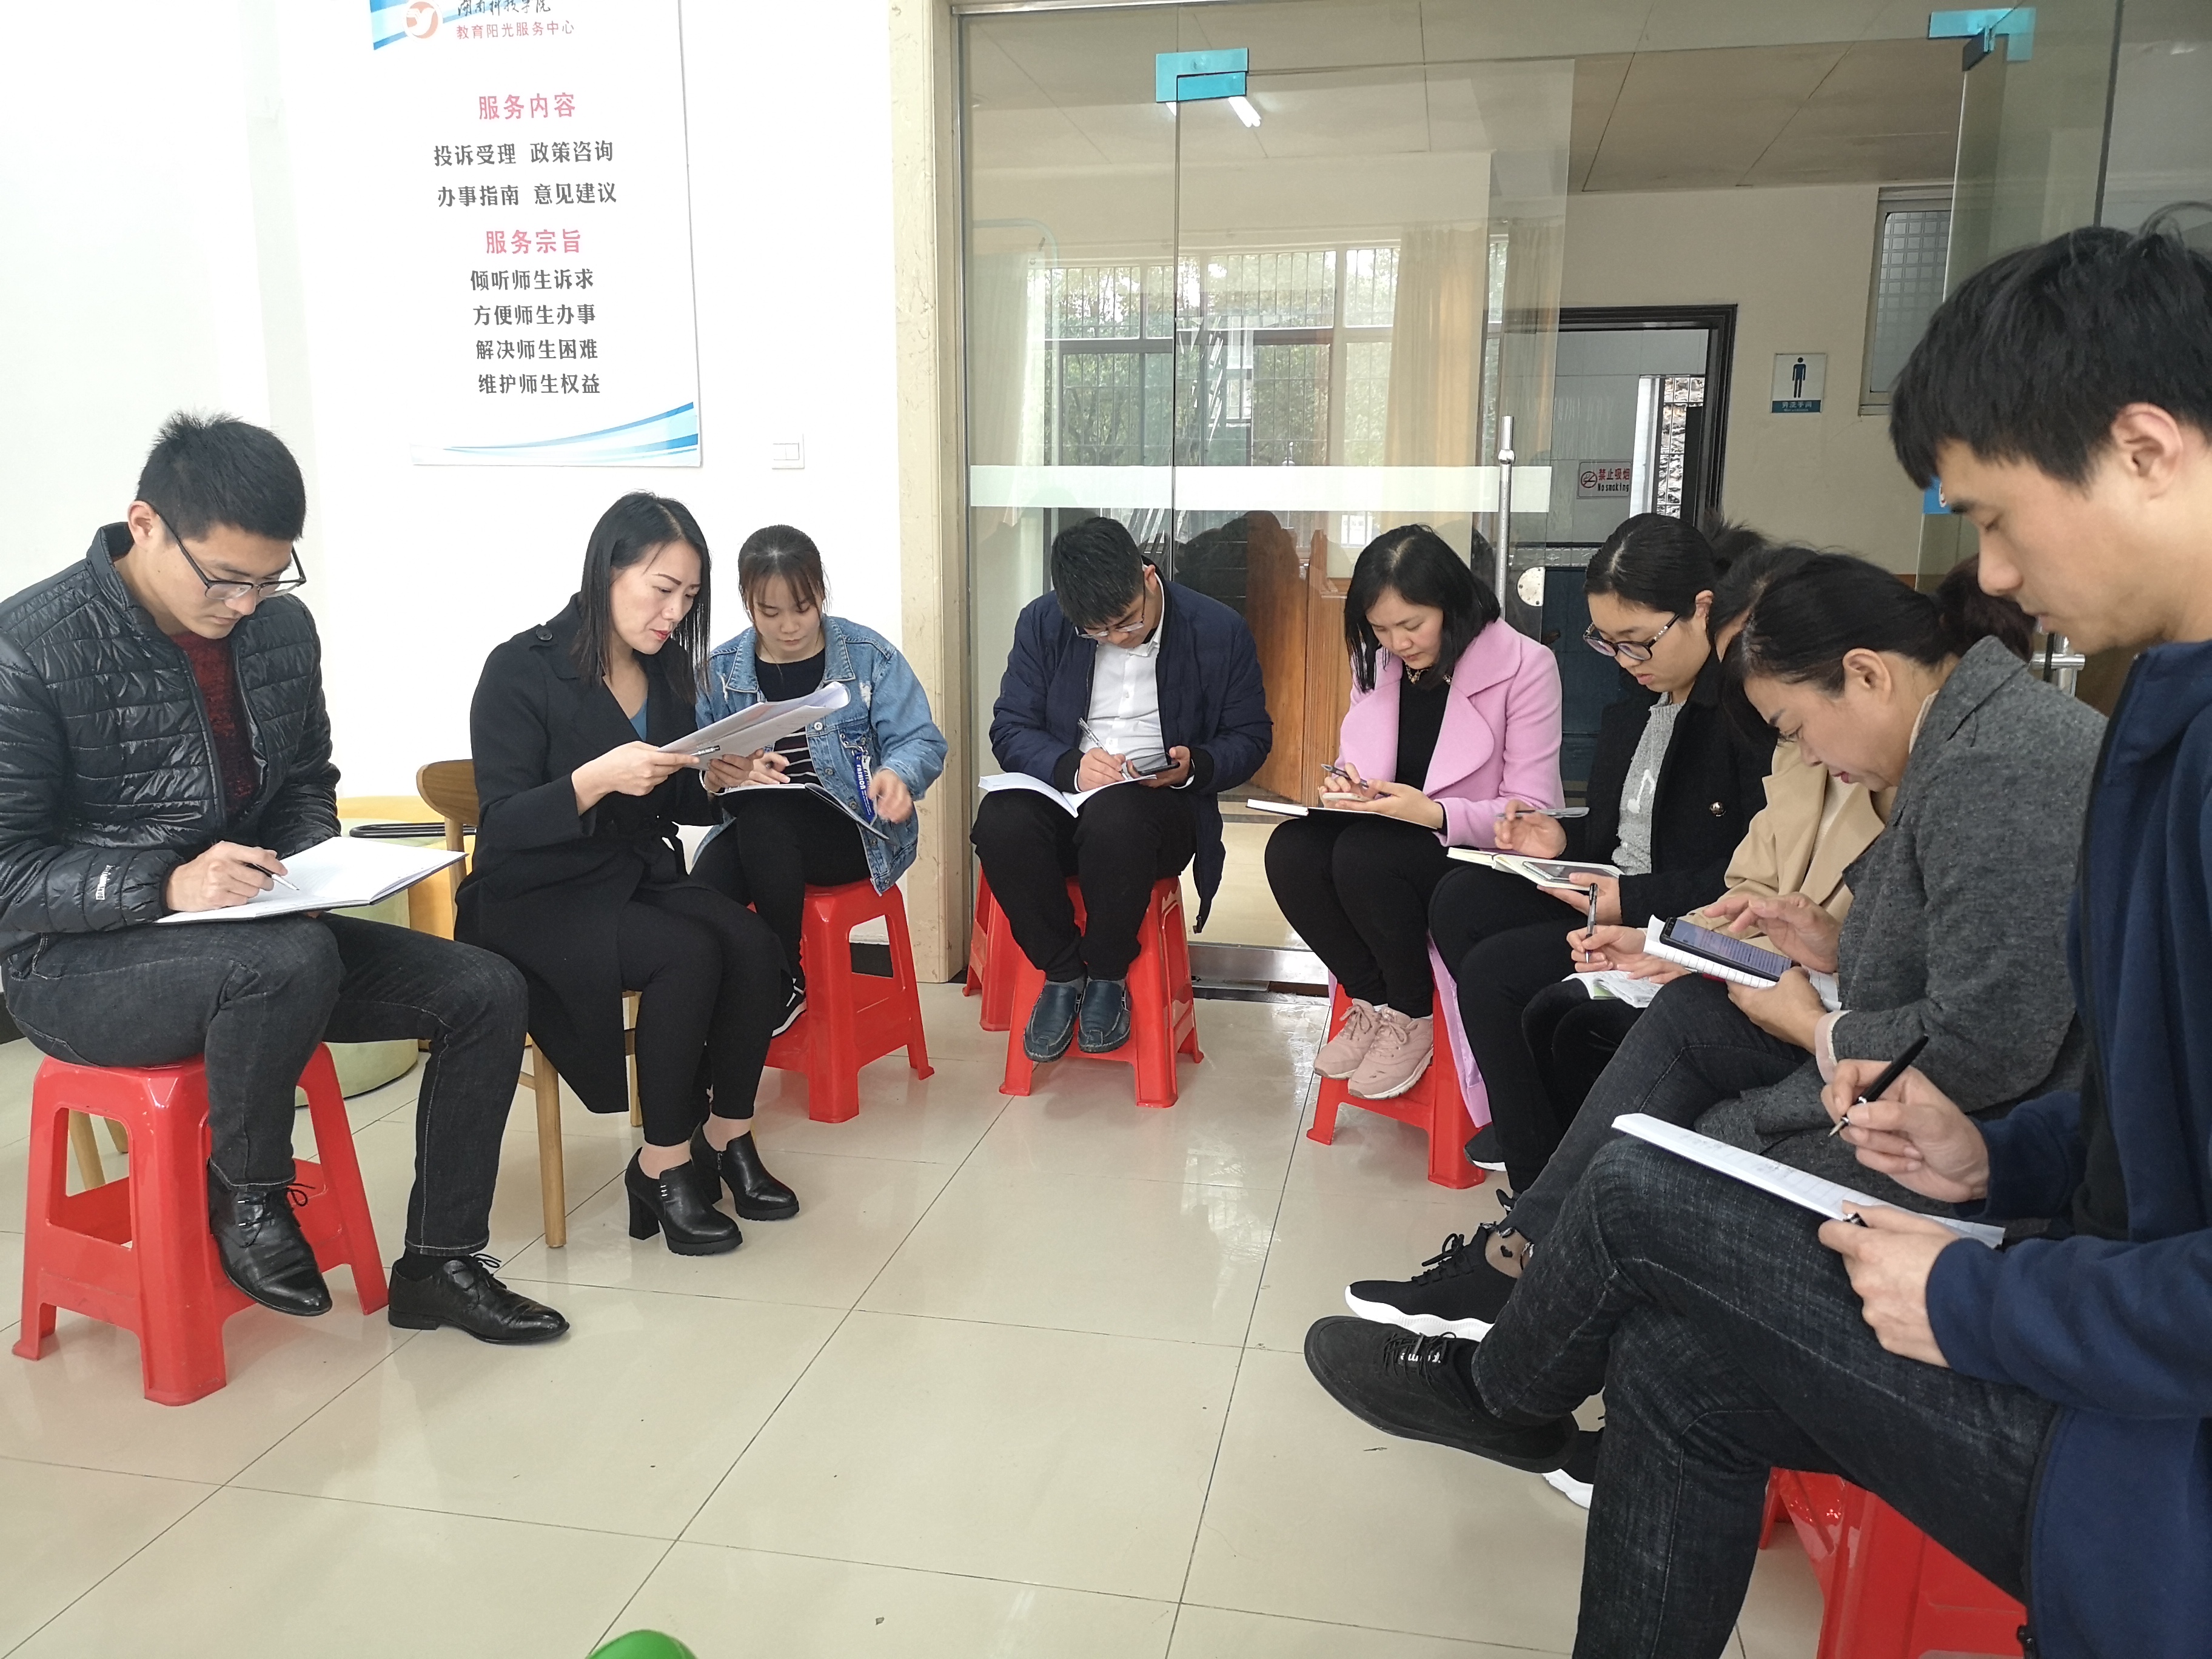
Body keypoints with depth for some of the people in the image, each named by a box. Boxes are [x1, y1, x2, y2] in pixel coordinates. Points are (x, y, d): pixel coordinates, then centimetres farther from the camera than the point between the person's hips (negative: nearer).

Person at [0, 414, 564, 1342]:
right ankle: (247, 1197, -8)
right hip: (77, 964, -6)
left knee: (486, 992, -9)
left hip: (249, 935, 6)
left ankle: (439, 1264, 5)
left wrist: (311, 863, -5)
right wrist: (168, 884, -31)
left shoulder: (282, 628, 2)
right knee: (292, 960, -37)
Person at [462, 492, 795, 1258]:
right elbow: (502, 826, -17)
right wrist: (598, 779, -33)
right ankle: (662, 1167, -12)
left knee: (756, 946, -23)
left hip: (642, 875, 6)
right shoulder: (521, 670, -12)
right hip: (538, 898, -5)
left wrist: (714, 781, -8)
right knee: (689, 956, -30)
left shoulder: (665, 670, 6)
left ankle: (726, 1136, -3)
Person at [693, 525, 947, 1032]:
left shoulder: (870, 656, 2)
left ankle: (785, 983, -14)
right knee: (697, 903, -32)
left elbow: (920, 742, -5)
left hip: (855, 830, -1)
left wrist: (897, 775, -28)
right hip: (755, 831, 2)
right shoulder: (719, 670, 8)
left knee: (763, 815, -34)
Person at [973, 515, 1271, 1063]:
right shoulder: (1042, 623, 2)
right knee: (1000, 821, -33)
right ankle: (1063, 973, -8)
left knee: (1113, 816, -39)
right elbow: (1010, 730, 2)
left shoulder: (1220, 631, -1)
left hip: (1164, 805, -2)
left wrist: (1196, 766, -16)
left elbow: (1250, 738, 6)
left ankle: (1108, 976, -11)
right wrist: (1070, 766, -20)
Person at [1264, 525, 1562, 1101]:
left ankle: (1411, 1016, -8)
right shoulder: (1376, 662, 5)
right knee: (1289, 850, -23)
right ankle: (1372, 1002, -3)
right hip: (1389, 832, 6)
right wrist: (1344, 785, -11)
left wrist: (1434, 813, -30)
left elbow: (1530, 811, -14)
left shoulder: (1524, 666, -12)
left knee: (1362, 855, -33)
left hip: (1473, 851, -6)